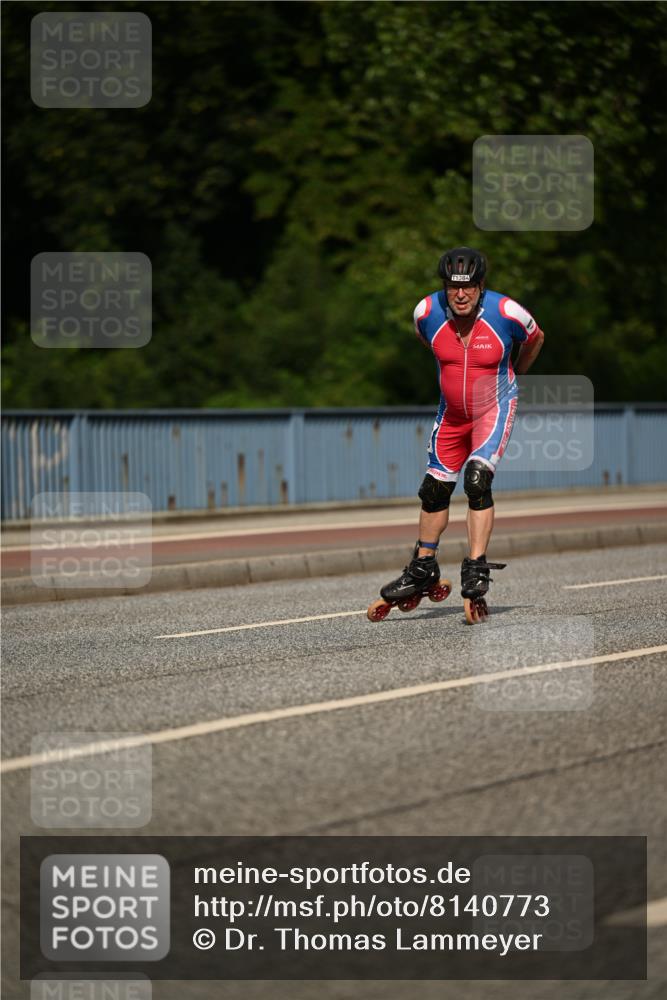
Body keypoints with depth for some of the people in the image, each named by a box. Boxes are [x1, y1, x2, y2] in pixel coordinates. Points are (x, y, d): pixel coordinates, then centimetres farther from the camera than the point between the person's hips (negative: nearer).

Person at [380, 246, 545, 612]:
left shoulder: (505, 313, -23)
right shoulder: (427, 312, -16)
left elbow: (535, 338, 1)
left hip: (494, 408, -4)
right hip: (452, 412, 4)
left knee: (477, 480, -24)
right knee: (435, 489, 11)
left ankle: (476, 569, -21)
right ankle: (423, 570, 28)